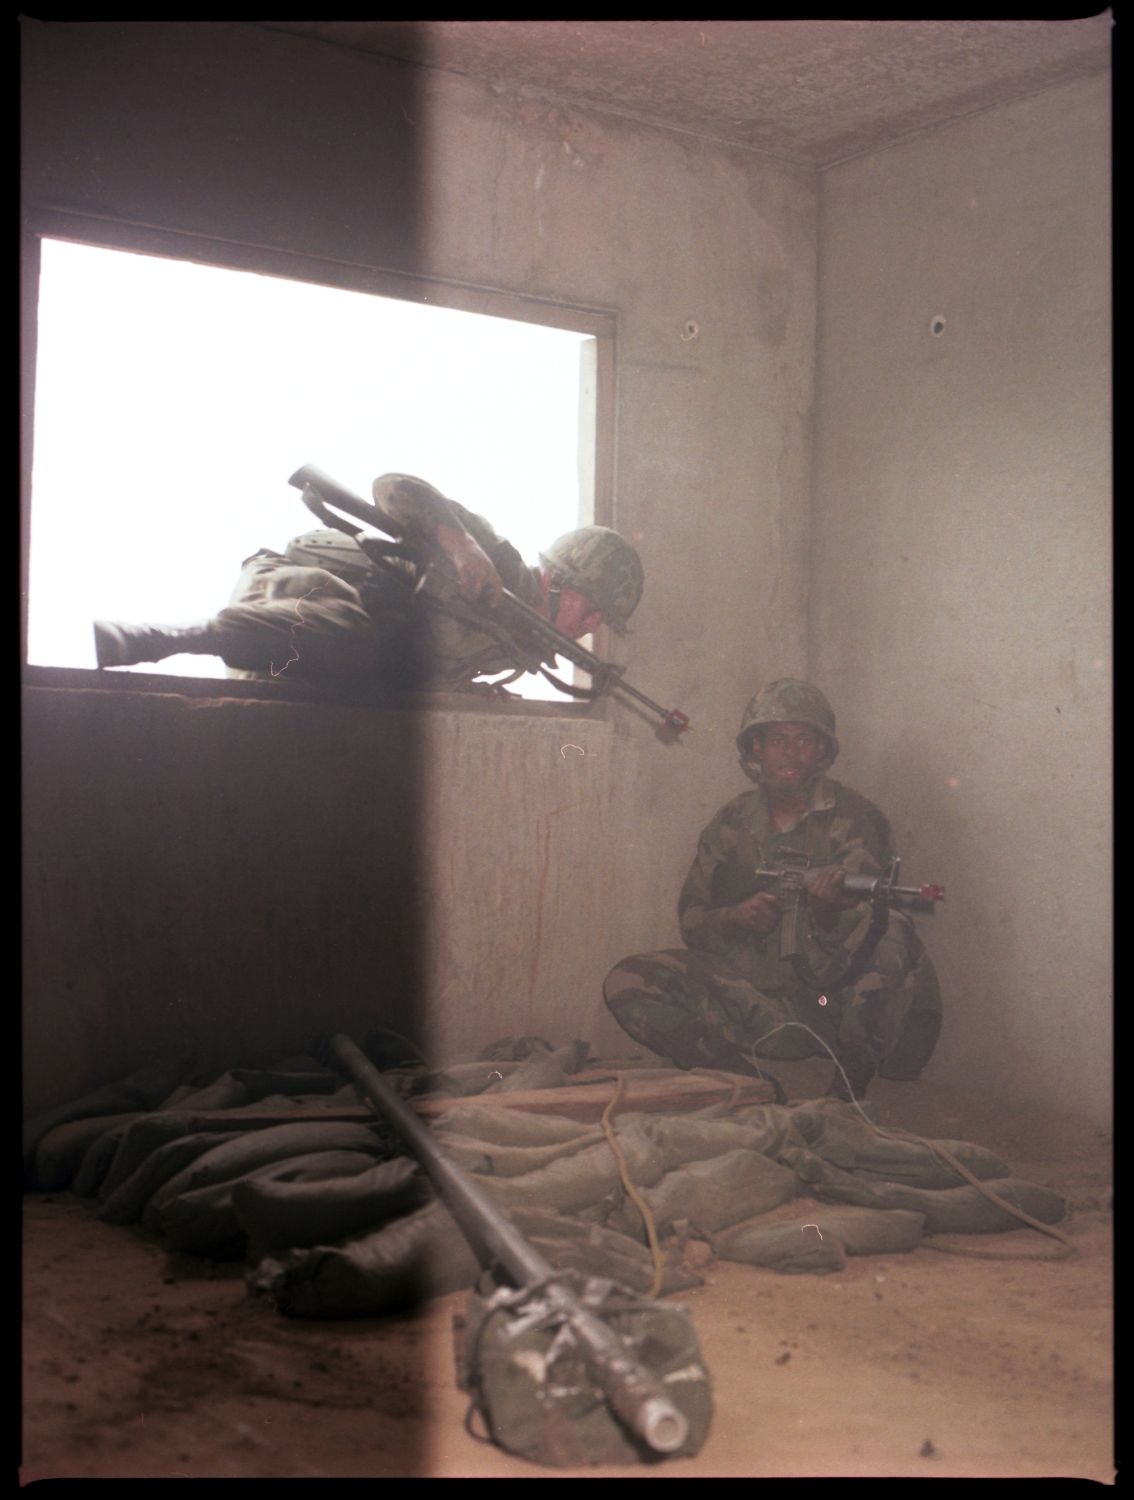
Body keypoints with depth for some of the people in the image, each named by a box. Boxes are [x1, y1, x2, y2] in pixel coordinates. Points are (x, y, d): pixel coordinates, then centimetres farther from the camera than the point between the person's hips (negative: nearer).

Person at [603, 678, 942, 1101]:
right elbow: (691, 921, 10)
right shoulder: (732, 824, 10)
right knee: (626, 983, -14)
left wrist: (829, 908, -34)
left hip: (835, 996, -2)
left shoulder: (853, 818, 0)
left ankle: (849, 1090, -13)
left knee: (891, 931, -34)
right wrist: (735, 919, -13)